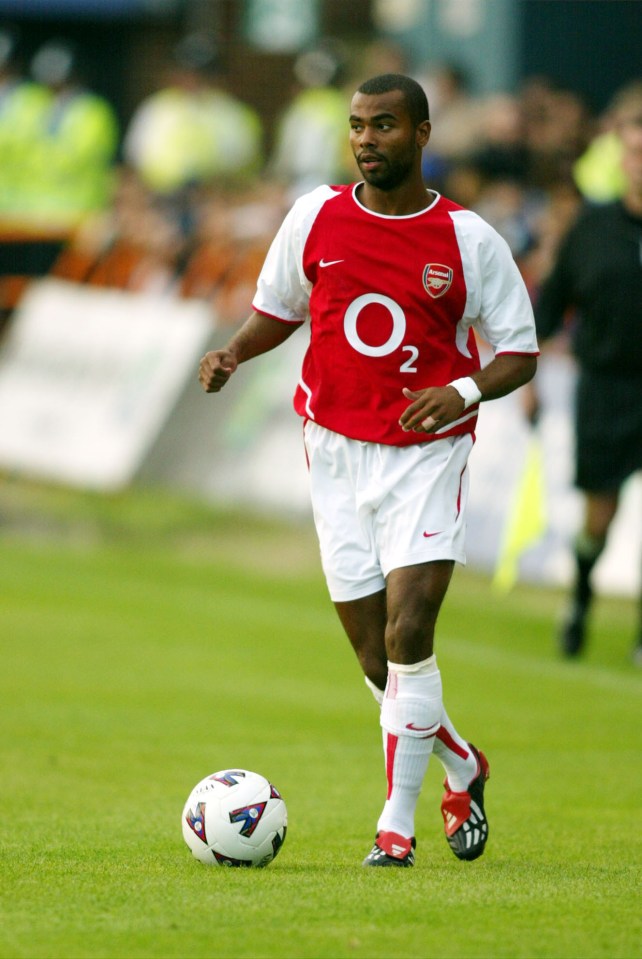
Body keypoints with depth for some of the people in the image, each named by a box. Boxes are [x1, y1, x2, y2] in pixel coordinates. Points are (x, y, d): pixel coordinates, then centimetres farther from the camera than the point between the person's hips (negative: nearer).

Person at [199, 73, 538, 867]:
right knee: (376, 660, 4)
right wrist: (232, 354, -4)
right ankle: (462, 769, 31)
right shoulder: (315, 218, 1)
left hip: (426, 453, -3)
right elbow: (279, 308, 16)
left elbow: (520, 354, -1)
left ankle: (396, 825, -7)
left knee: (408, 640, -16)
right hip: (336, 451, 3)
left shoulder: (468, 240, -6)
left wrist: (465, 392, -20)